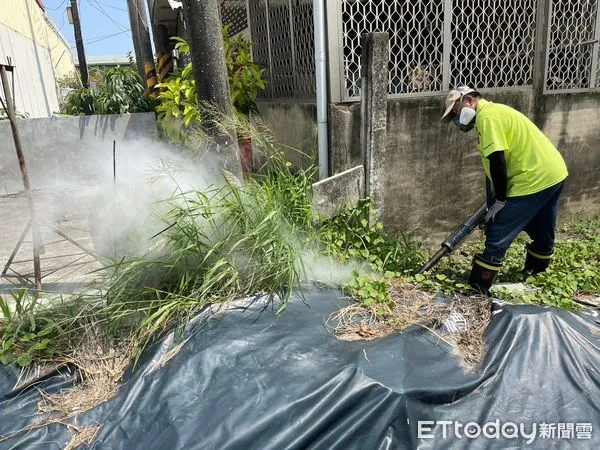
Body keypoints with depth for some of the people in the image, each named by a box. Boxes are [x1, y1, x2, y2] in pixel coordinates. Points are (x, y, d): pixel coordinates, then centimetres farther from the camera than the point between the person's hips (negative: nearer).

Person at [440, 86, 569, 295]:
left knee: (498, 237, -7)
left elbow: (497, 162, -21)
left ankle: (478, 288, -2)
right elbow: (492, 166, 18)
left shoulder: (487, 116, -14)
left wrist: (500, 201, -13)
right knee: (542, 232, 26)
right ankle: (535, 271, 47)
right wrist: (493, 203, 18)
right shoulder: (495, 112, 17)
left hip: (535, 180, -10)